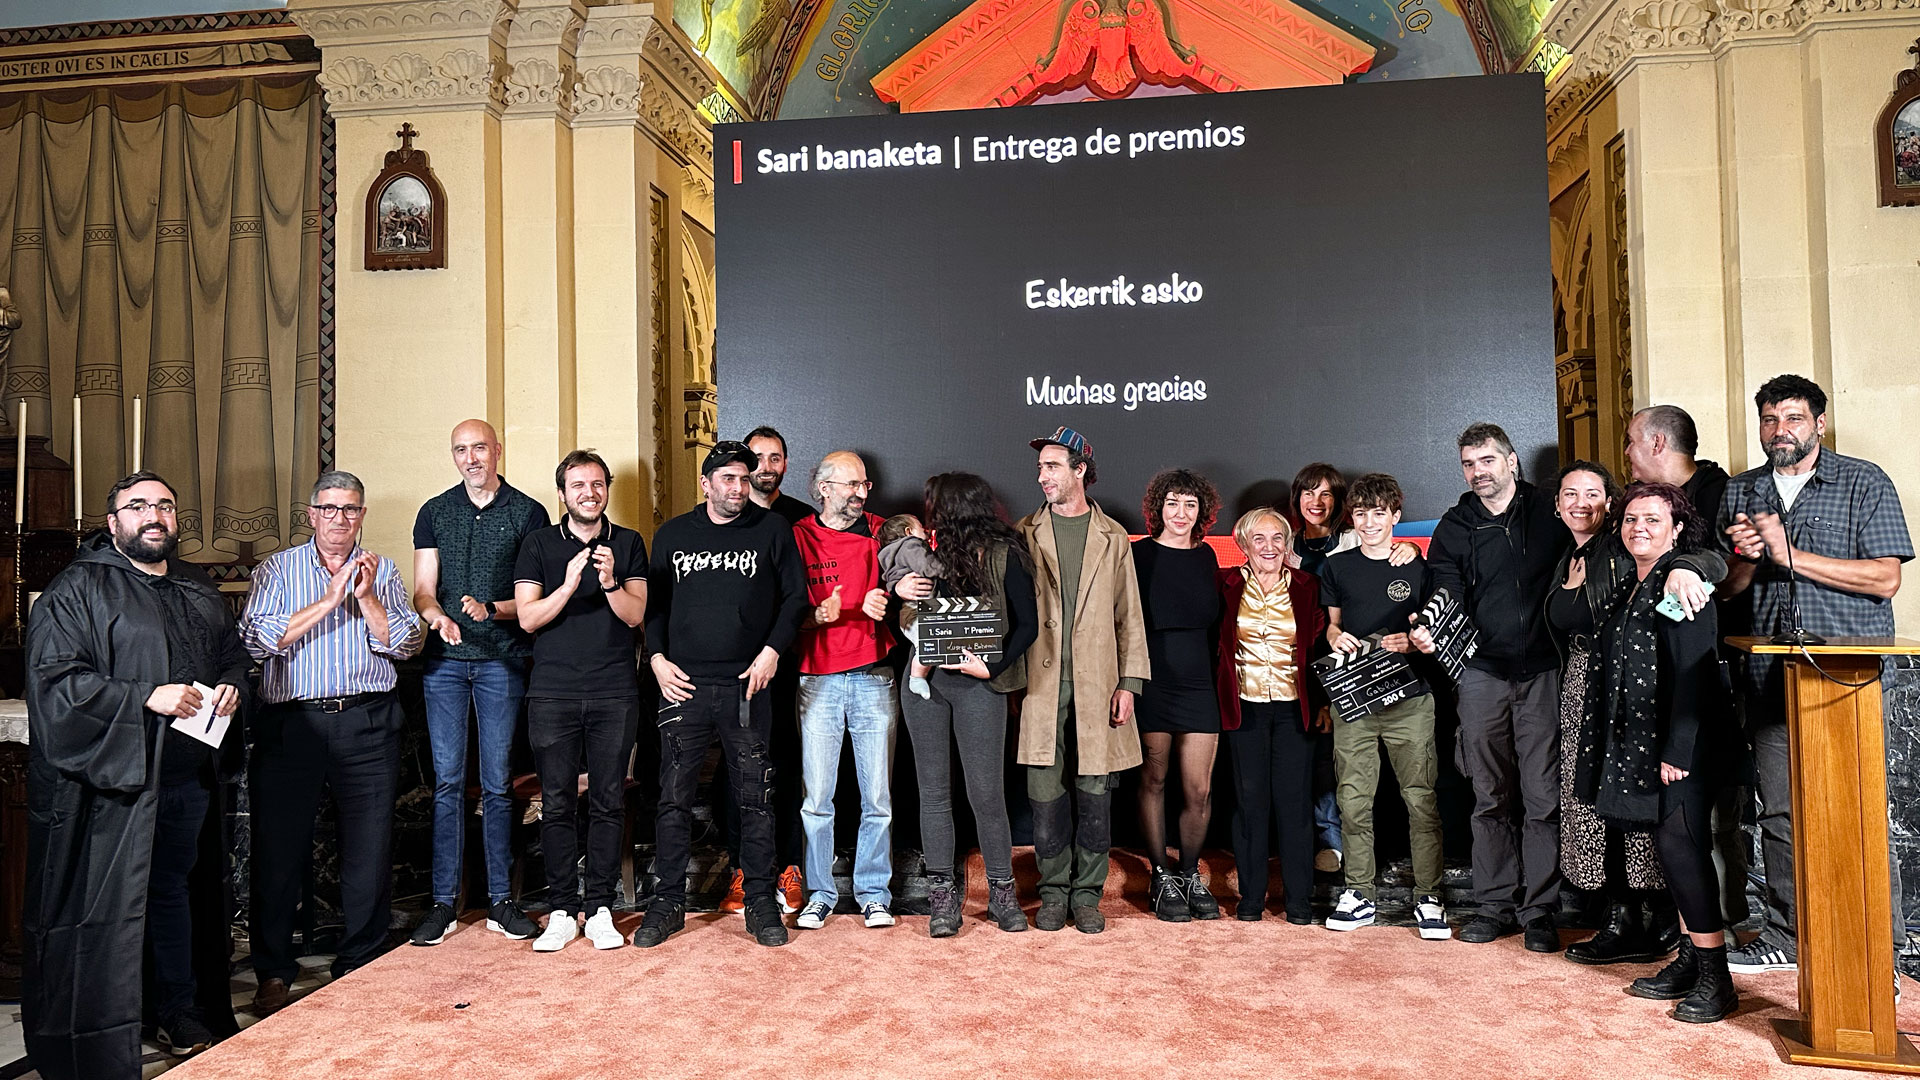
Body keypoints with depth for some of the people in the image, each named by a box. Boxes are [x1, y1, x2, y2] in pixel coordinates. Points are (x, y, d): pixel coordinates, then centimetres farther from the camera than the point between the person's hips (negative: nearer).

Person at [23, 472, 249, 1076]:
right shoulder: (78, 590, -7)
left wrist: (230, 687, 1)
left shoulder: (197, 590, 14)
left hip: (191, 776, 6)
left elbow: (234, 654, 24)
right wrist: (147, 698, -22)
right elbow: (53, 679, -15)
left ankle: (184, 1015, 32)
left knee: (177, 891, 18)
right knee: (104, 913, 0)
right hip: (111, 781, -6)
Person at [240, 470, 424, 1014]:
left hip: (367, 724, 1)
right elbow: (257, 639, -6)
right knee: (278, 846, 4)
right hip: (292, 721, -1)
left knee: (370, 845, 3)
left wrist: (366, 597, -11)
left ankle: (361, 965, 18)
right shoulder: (278, 568, 9)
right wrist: (326, 602, -12)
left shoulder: (383, 571, 12)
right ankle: (273, 972, 20)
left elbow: (405, 645, 2)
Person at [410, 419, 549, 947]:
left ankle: (500, 899, 12)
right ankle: (443, 901, 11)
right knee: (447, 781, 3)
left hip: (502, 660, -2)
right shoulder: (434, 513, 11)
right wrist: (438, 616, -15)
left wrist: (491, 609, -17)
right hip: (444, 659, 2)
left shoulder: (527, 513, 3)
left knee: (497, 784, 3)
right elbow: (423, 590, 6)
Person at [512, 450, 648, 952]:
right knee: (557, 803, 2)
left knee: (608, 801, 2)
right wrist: (568, 585, -16)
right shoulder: (540, 544, 8)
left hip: (615, 693, 0)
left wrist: (610, 581, -18)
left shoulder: (628, 543, 9)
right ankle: (563, 910, 11)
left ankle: (600, 908, 11)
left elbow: (635, 614, 0)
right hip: (552, 693, 0)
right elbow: (528, 618, 0)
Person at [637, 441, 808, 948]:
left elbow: (796, 596, 6)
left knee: (755, 799, 4)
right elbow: (652, 602, 14)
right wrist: (657, 658, 0)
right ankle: (668, 901, 17)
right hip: (683, 684, 1)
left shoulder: (772, 530, 6)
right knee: (674, 798, 4)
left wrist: (772, 650, -6)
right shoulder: (672, 535, 11)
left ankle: (761, 903, 15)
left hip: (747, 685, -1)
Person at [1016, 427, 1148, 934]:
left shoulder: (1113, 537, 9)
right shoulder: (1025, 534, 9)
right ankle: (1053, 891, 17)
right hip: (1040, 683, 0)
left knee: (1095, 793, 4)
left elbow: (1129, 616, 8)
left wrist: (1129, 682, -1)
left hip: (1096, 684, 0)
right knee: (1045, 793, 2)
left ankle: (1087, 894, 17)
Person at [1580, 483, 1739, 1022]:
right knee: (1672, 848, 11)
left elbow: (1693, 671, -16)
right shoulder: (1631, 588, 16)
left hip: (1681, 742, -8)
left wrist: (1678, 751, -19)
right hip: (1638, 742, 8)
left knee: (1678, 844, -11)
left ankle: (1716, 978, -2)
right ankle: (1690, 961, 19)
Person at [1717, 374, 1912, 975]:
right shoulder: (1739, 493, 14)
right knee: (1780, 812, 8)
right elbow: (1726, 587, 15)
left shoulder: (1863, 483, 2)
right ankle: (1787, 938, 19)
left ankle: (1882, 945, 10)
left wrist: (1790, 554, -13)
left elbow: (1885, 578, -8)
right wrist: (1745, 558, -6)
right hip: (1771, 678, 4)